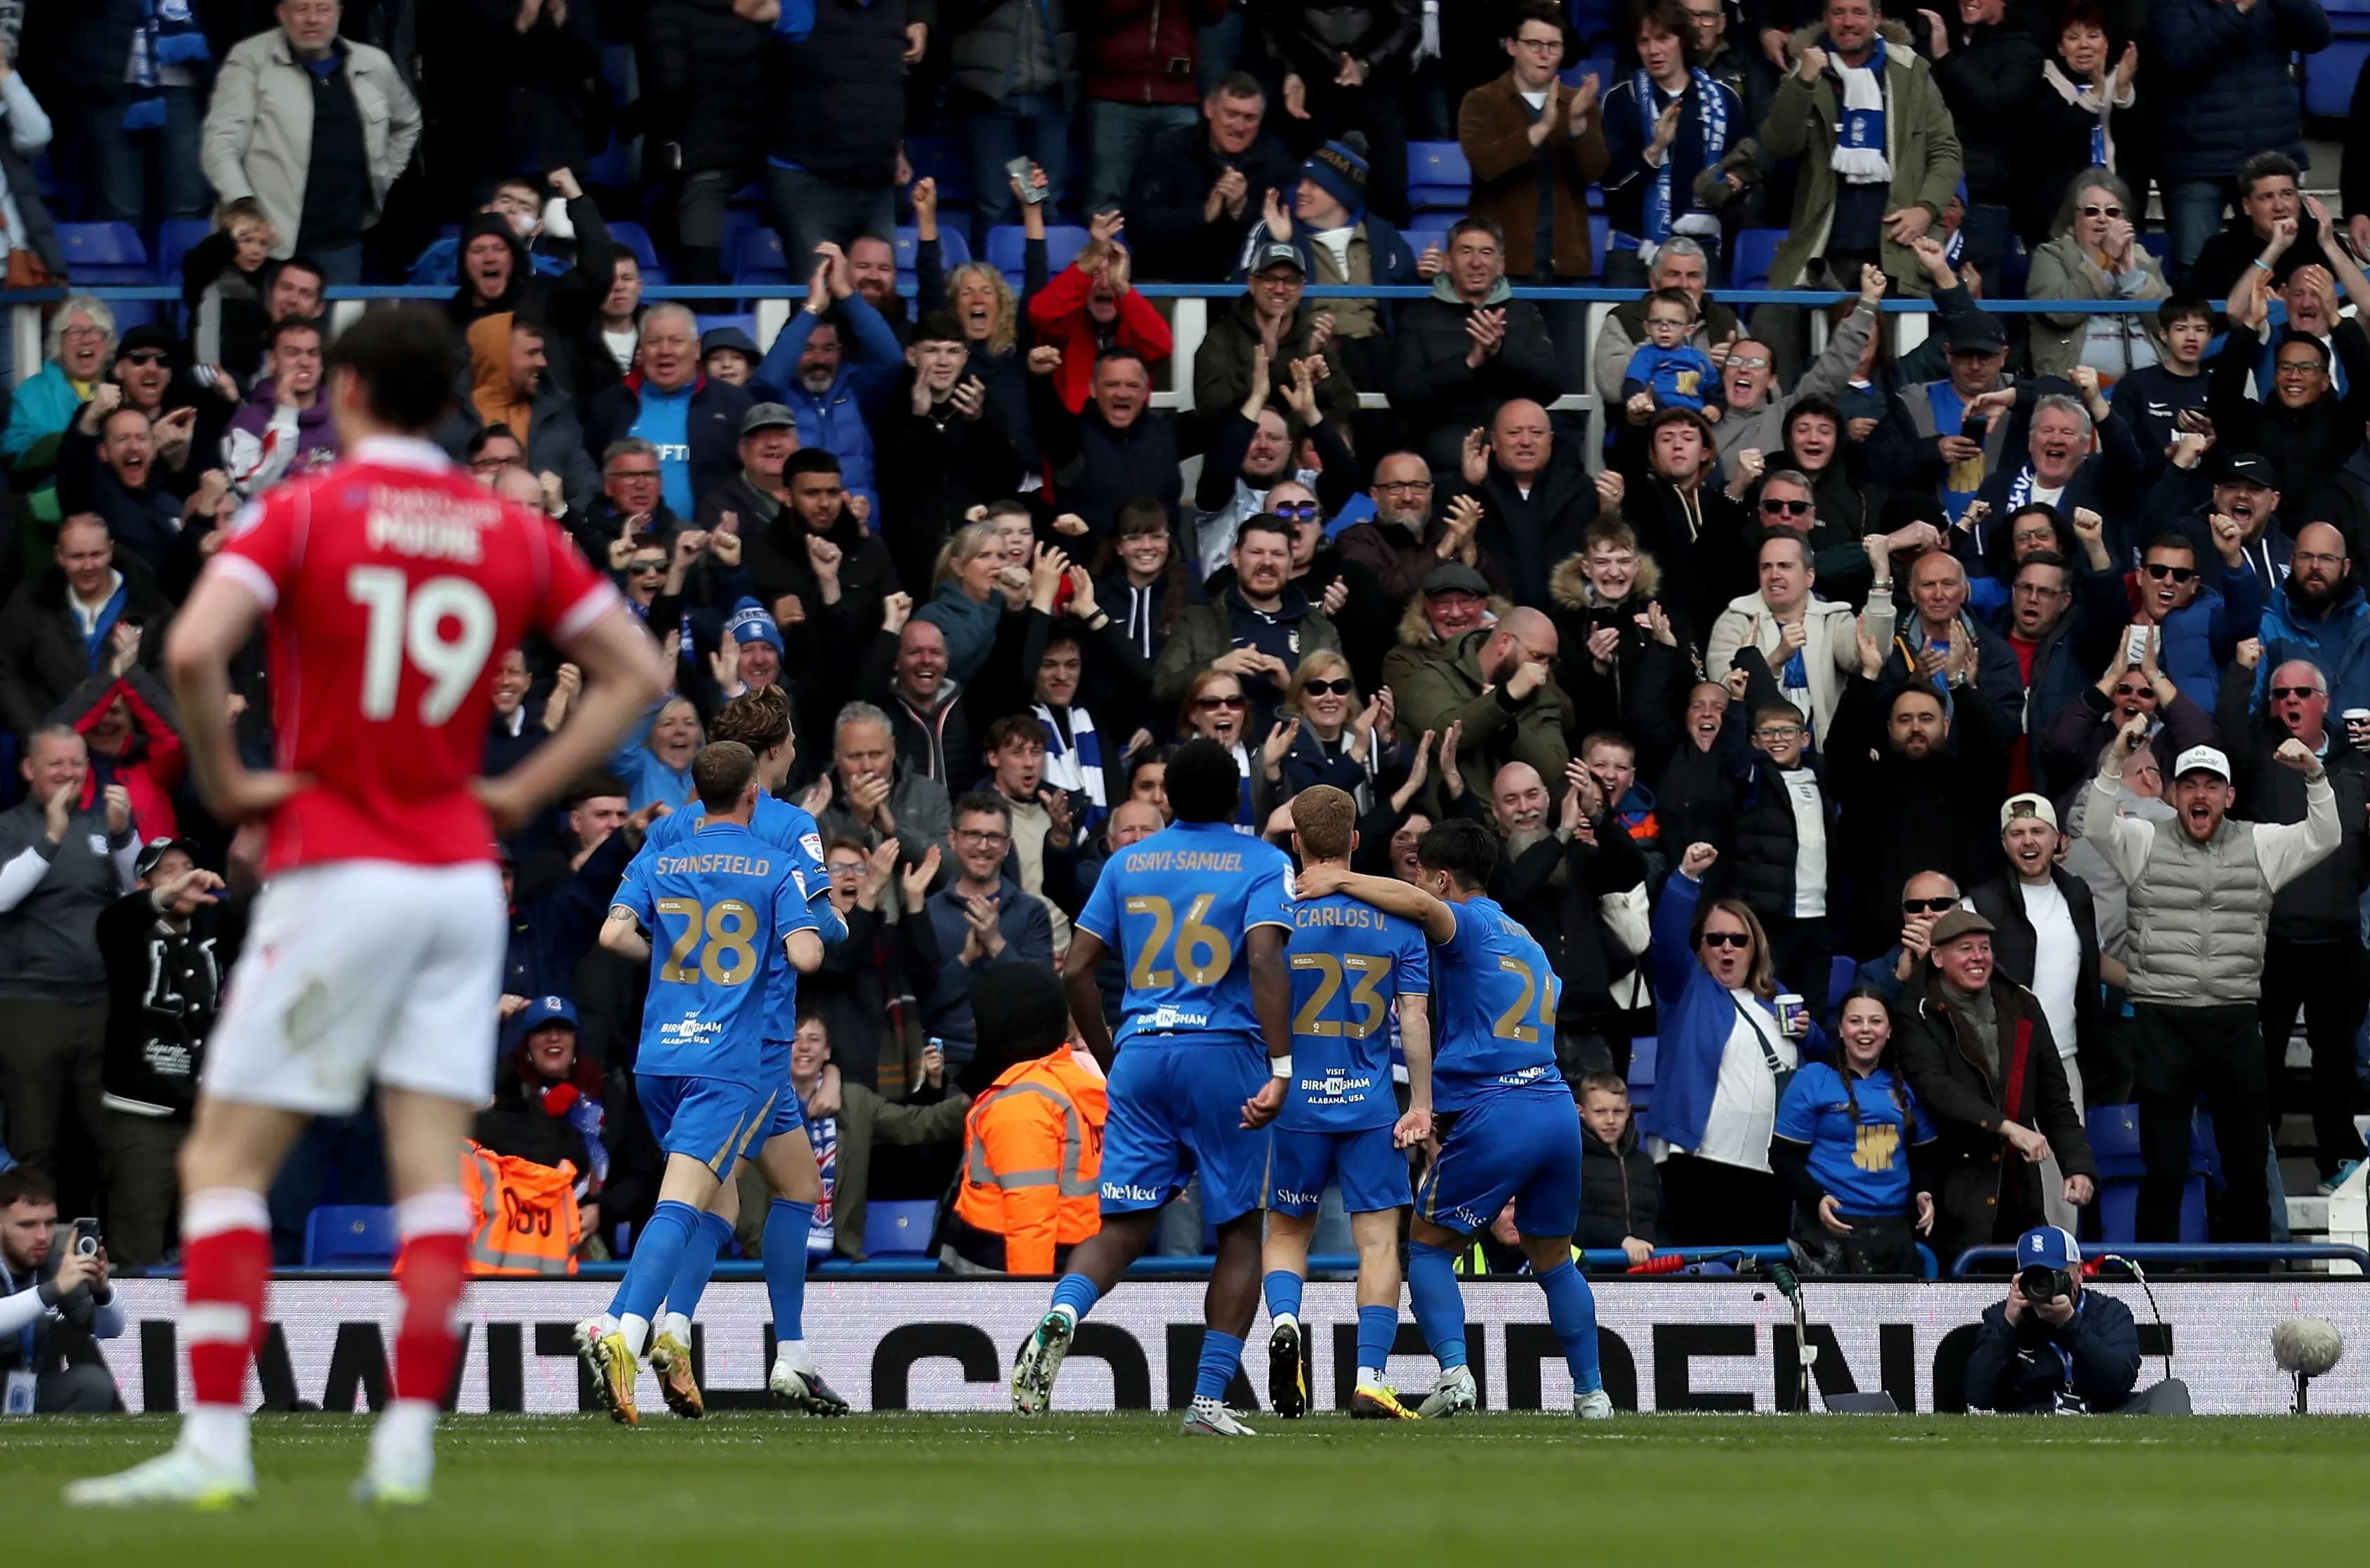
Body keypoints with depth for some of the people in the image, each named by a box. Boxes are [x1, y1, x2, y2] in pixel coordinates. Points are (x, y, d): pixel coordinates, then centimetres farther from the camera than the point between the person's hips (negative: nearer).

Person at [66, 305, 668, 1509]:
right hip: (462, 879, 4)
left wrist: (221, 781, -7)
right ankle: (407, 1445, -5)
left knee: (224, 1161, 1)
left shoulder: (304, 513, -6)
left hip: (336, 873, -4)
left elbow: (193, 650, -21)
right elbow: (635, 671, 11)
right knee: (431, 1170, 2)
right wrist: (520, 794, 9)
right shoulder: (516, 533, 7)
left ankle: (214, 1443, -8)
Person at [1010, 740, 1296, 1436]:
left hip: (1141, 1053, 3)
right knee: (1241, 1230, 9)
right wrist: (1280, 1067, -18)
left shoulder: (1128, 863, 13)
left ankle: (1061, 1313, -28)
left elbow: (1076, 969, 10)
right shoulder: (1262, 863, 2)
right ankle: (1209, 1400, 1)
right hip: (1224, 1055, -3)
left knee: (1123, 1226, 4)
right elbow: (1265, 962, -13)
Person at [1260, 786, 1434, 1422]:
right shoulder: (1397, 920, 1)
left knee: (1286, 1230, 16)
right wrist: (1421, 1106, 2)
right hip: (1371, 1106, 0)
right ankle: (1370, 1381, -5)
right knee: (1378, 1238, 2)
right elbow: (1415, 1018, -1)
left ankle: (1285, 1322, -11)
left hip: (1295, 1102, 0)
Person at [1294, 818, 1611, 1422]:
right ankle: (1591, 1392, 17)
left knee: (1426, 1246, 5)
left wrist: (1341, 881, -16)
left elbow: (1421, 905, -25)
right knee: (1553, 1259, 20)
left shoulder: (1470, 924, -1)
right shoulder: (1525, 940, 25)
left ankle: (1455, 1371, -13)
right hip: (1557, 1107, 7)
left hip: (1494, 1114, -7)